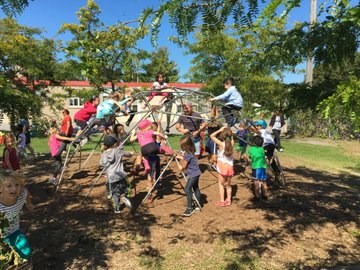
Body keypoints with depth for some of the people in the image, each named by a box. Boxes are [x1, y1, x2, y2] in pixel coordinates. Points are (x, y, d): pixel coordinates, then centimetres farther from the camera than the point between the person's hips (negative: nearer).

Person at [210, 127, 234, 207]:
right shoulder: (231, 143, -1)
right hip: (230, 167, 4)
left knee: (221, 184, 9)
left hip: (222, 166, -4)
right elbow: (232, 138, 23)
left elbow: (212, 136, -5)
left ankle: (222, 201, 8)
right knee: (228, 184, 18)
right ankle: (228, 200, 21)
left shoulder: (221, 144, -10)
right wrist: (229, 132, 11)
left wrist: (220, 130, -4)